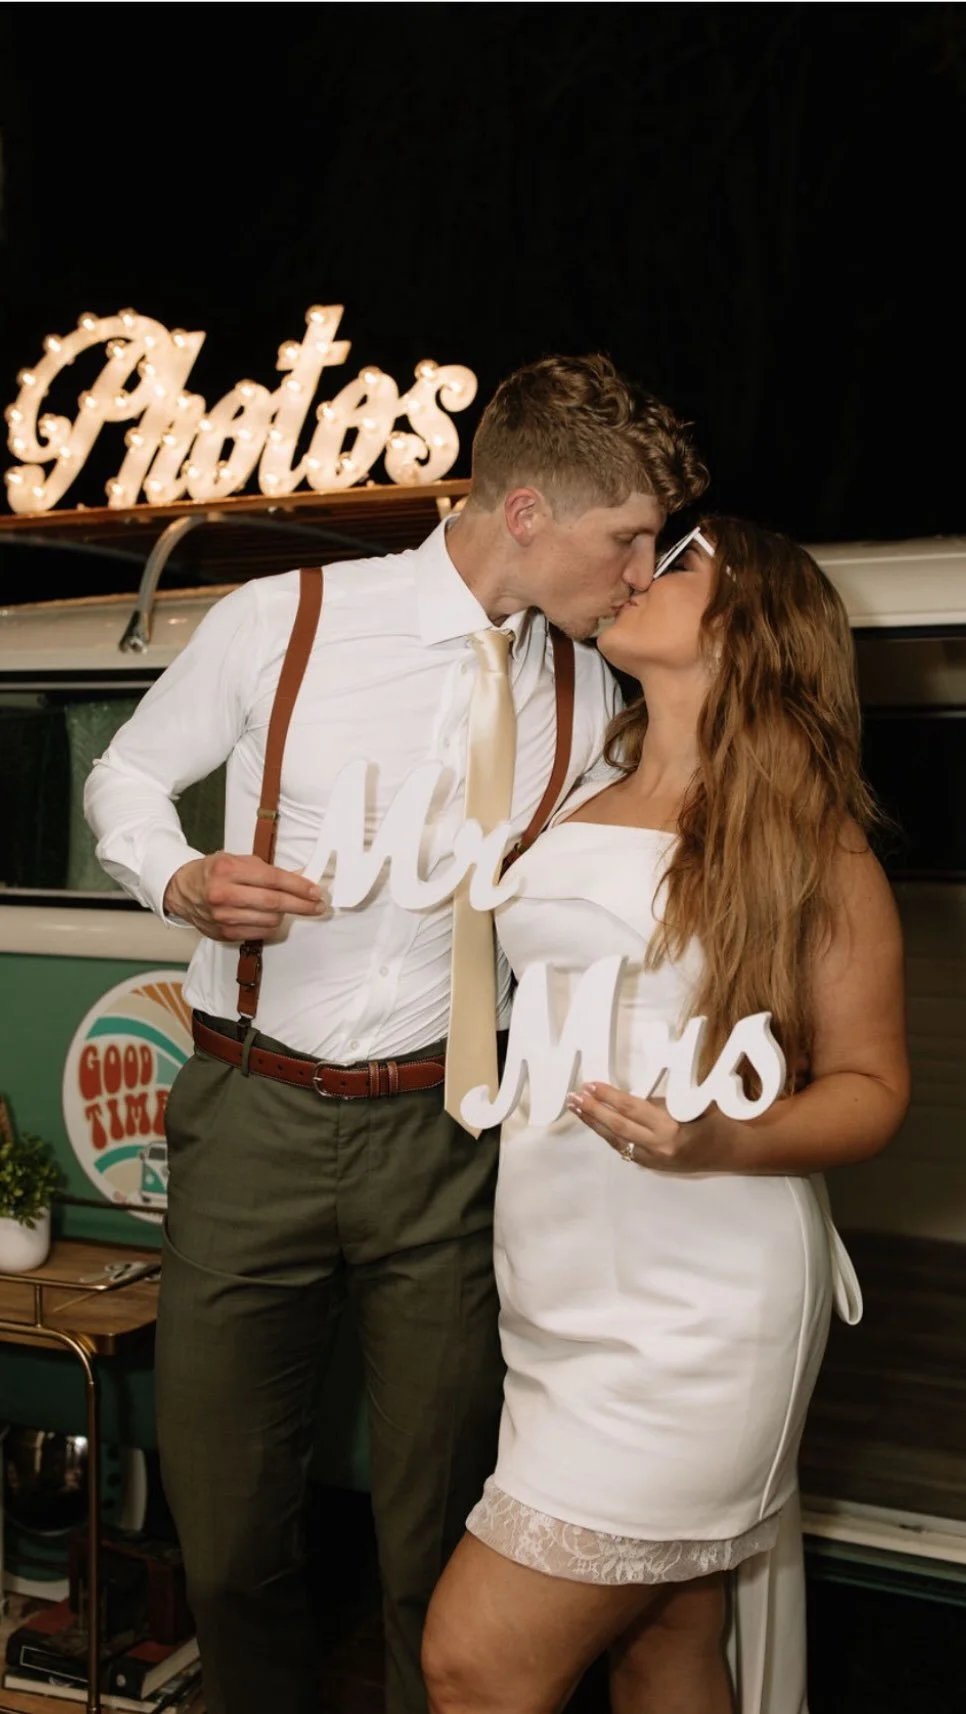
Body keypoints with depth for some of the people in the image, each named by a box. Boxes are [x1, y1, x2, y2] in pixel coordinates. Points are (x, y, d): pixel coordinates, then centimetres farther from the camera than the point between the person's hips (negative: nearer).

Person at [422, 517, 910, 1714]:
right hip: (560, 1306, 6)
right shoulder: (577, 798, 11)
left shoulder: (806, 837, -5)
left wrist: (718, 1142, -22)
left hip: (693, 1316, -5)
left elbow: (871, 1085, -6)